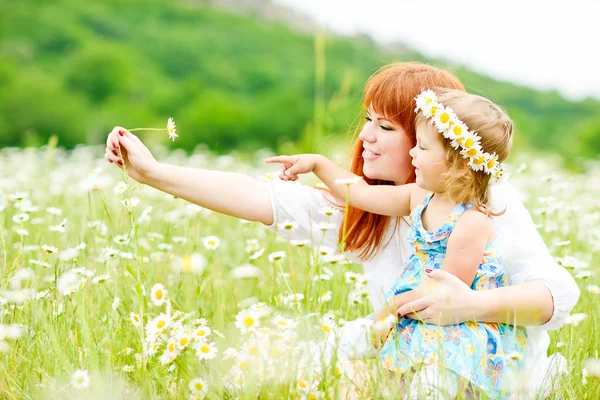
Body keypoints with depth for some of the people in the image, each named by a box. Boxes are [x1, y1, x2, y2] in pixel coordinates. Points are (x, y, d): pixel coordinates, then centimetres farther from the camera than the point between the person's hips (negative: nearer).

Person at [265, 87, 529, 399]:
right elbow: (363, 194, 18)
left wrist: (394, 306, -10)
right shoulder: (421, 197, 5)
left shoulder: (471, 224, -21)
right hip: (422, 323, 9)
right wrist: (318, 163, 18)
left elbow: (447, 296, -20)